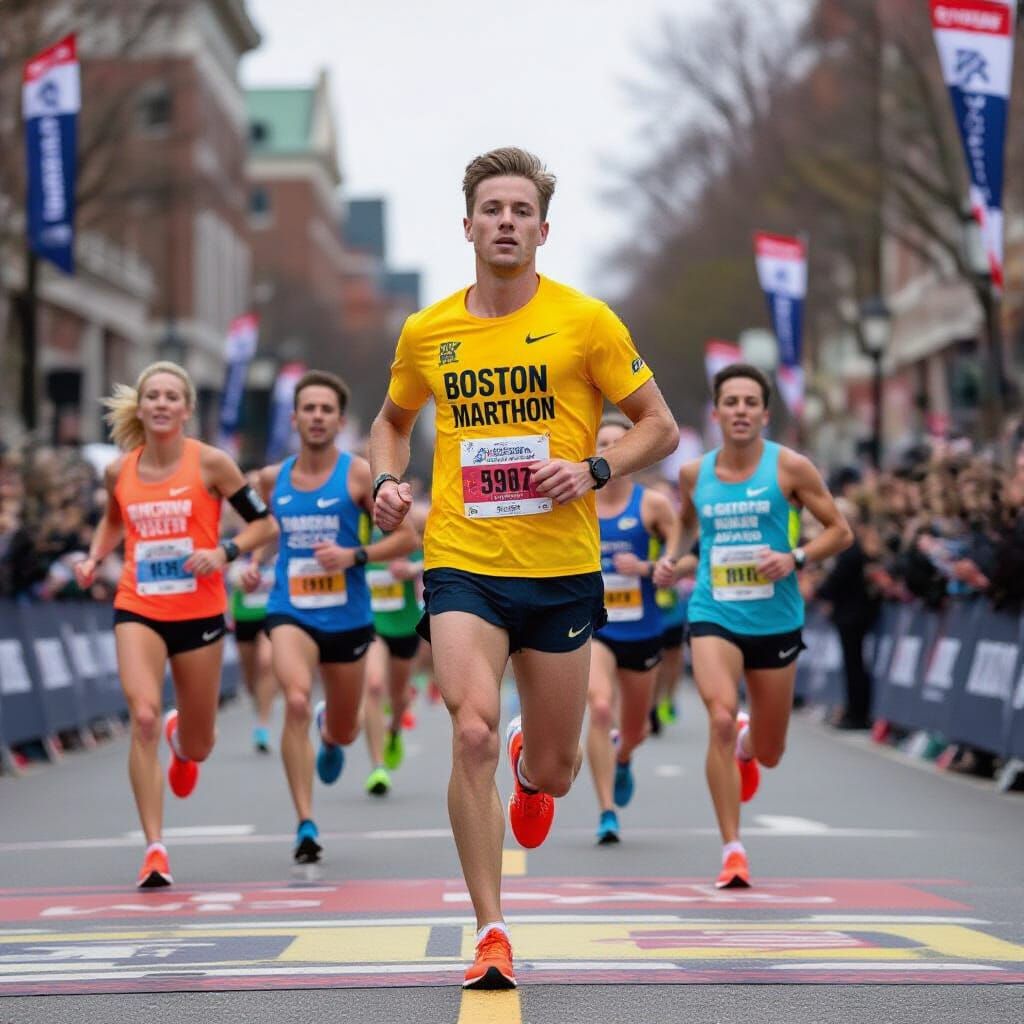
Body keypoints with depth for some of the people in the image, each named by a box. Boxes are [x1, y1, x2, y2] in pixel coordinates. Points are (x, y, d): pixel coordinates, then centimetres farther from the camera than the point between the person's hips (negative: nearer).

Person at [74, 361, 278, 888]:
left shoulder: (210, 463, -6)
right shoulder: (119, 471, 3)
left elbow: (265, 524, -2)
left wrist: (224, 551, -19)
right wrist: (94, 557, 6)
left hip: (199, 612, -1)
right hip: (138, 610, 1)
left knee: (197, 748, 10)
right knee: (143, 716, -23)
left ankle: (179, 737, 51)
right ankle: (154, 848, -18)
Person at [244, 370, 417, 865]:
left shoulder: (360, 474, -5)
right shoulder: (272, 479, 4)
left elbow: (406, 537, -6)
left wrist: (354, 555, -19)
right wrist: (254, 562, 4)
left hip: (347, 616, 0)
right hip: (290, 611, 0)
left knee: (344, 732, 14)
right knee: (296, 702, -28)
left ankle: (329, 731, 56)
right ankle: (305, 825, -23)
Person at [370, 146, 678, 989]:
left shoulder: (585, 320, -3)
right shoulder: (427, 333, 5)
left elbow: (661, 428, 2)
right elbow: (393, 421, 23)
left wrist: (594, 469, -15)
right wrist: (388, 481, 3)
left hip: (562, 572, 0)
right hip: (463, 567, 0)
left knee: (553, 773, 9)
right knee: (472, 733, -21)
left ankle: (529, 768, 49)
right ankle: (491, 933, -12)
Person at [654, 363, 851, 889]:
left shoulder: (790, 467, -5)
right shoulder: (693, 474, 4)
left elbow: (840, 531, -1)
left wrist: (795, 558, -18)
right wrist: (673, 566, 2)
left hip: (776, 622, 0)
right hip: (713, 616, 0)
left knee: (769, 755, 11)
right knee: (720, 719, -25)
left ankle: (747, 740, 52)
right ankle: (732, 850, -16)